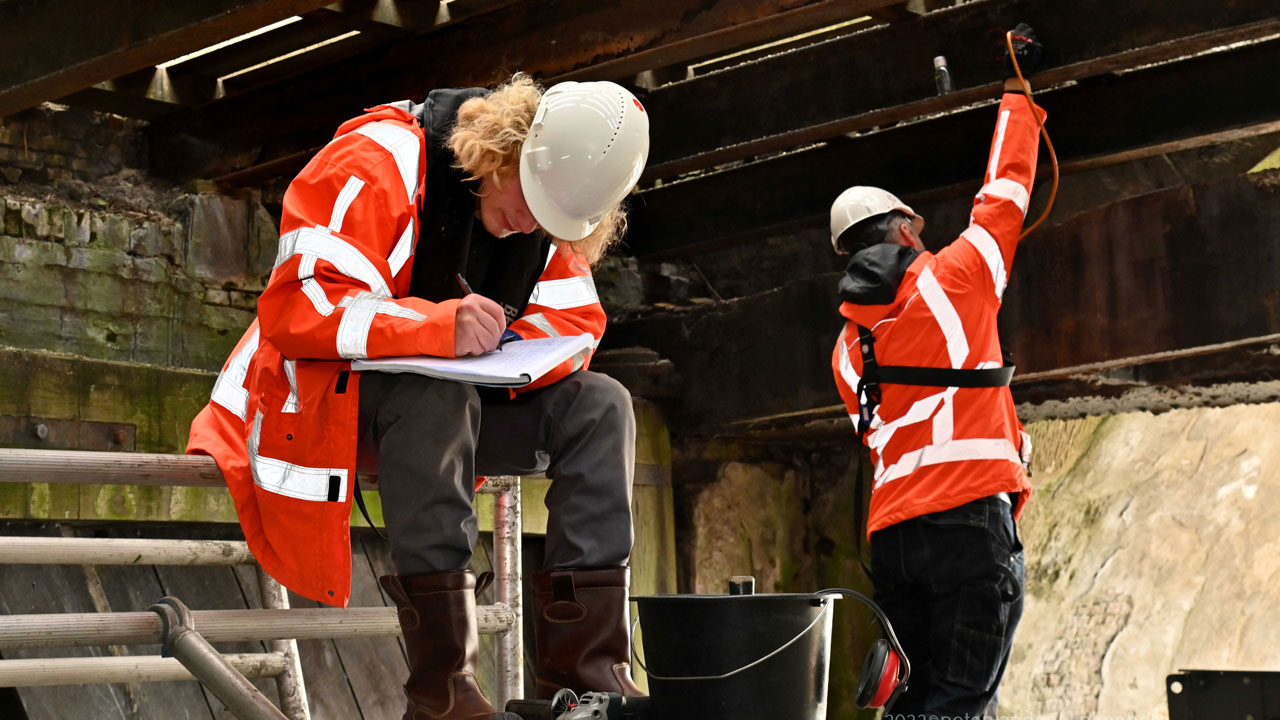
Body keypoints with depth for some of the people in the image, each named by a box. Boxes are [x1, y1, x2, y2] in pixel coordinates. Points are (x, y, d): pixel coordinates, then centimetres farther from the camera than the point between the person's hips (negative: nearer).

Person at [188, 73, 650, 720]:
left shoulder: (554, 216, 0)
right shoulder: (378, 162, -20)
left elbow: (575, 325, 0)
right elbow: (296, 306, -28)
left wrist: (509, 346, -24)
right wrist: (441, 326, -41)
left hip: (440, 414, 6)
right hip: (315, 402, -6)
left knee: (599, 406, -14)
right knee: (432, 393, -38)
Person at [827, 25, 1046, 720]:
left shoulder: (847, 347, 20)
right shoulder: (952, 277, 4)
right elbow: (1004, 191, 15)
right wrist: (1017, 89, 29)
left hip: (890, 532, 6)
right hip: (971, 513, -6)